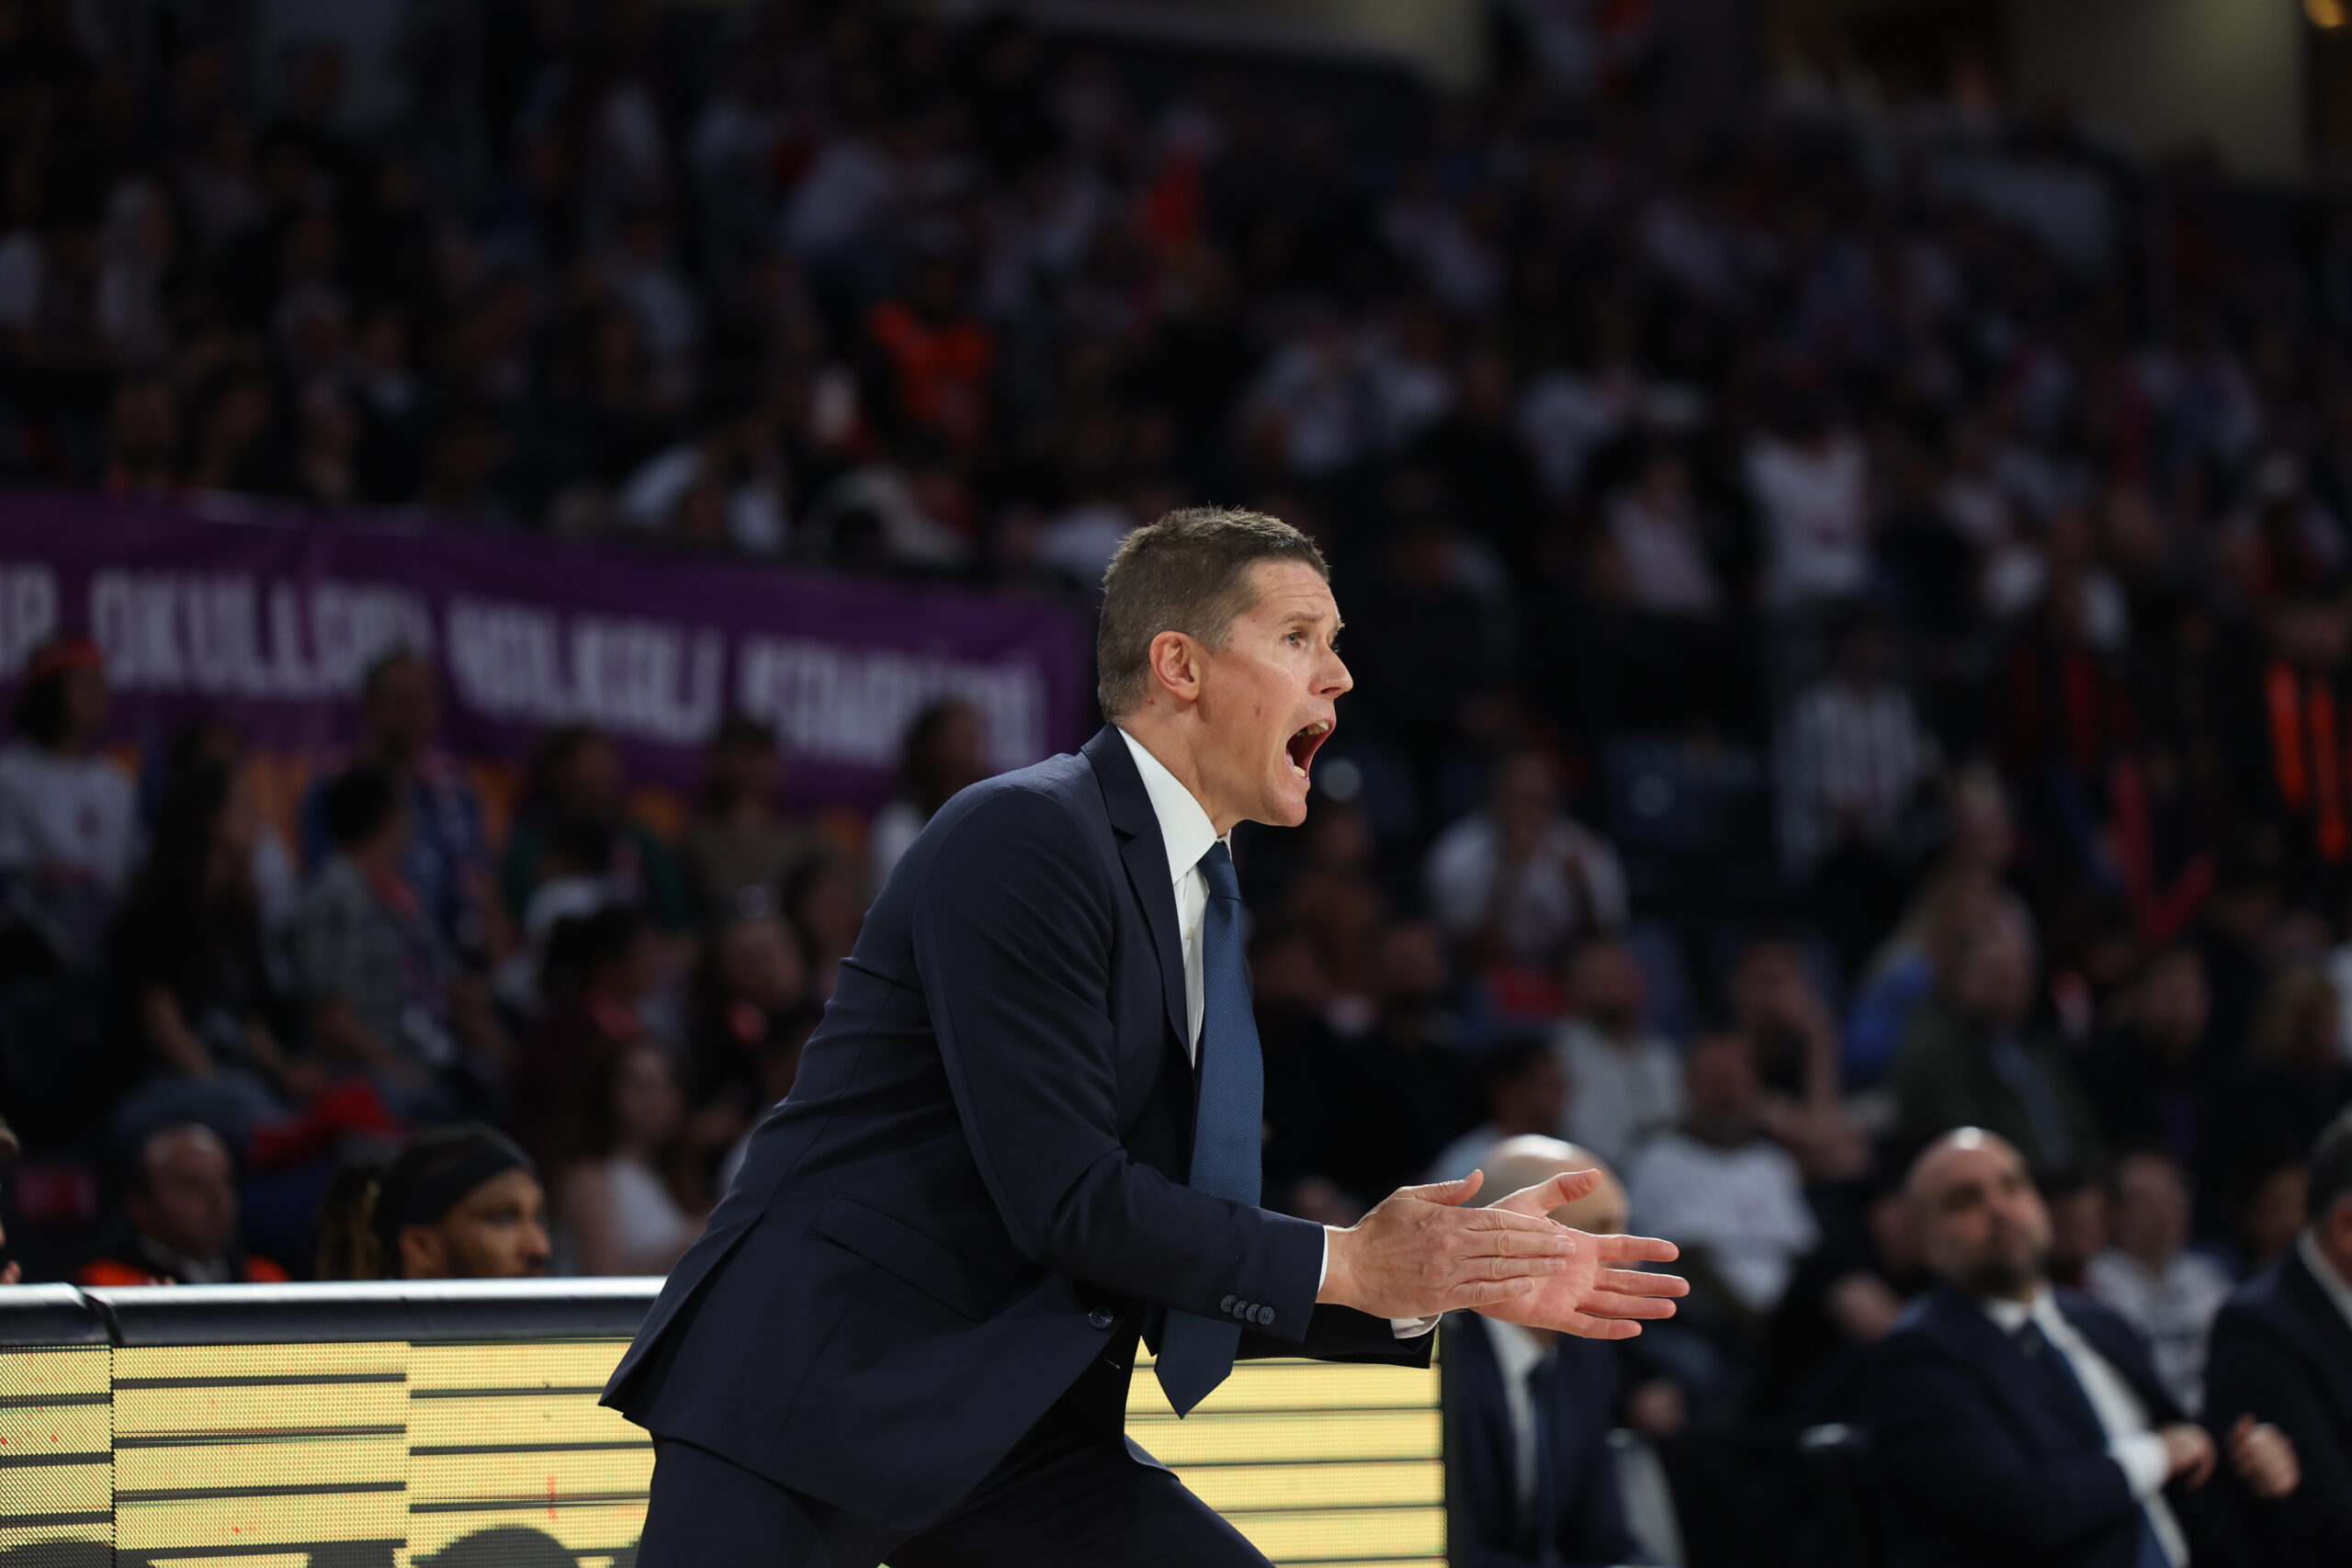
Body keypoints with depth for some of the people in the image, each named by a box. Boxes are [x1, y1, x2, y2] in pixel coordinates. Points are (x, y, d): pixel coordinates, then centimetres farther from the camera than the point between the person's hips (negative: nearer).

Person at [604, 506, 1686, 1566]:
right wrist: (1342, 1265, -11)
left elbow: (1181, 1277, 13)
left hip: (1003, 1427, 8)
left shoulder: (1206, 906, 14)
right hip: (813, 1392, -8)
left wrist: (1453, 1275, 5)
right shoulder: (1022, 837, -13)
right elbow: (1065, 1197, -19)